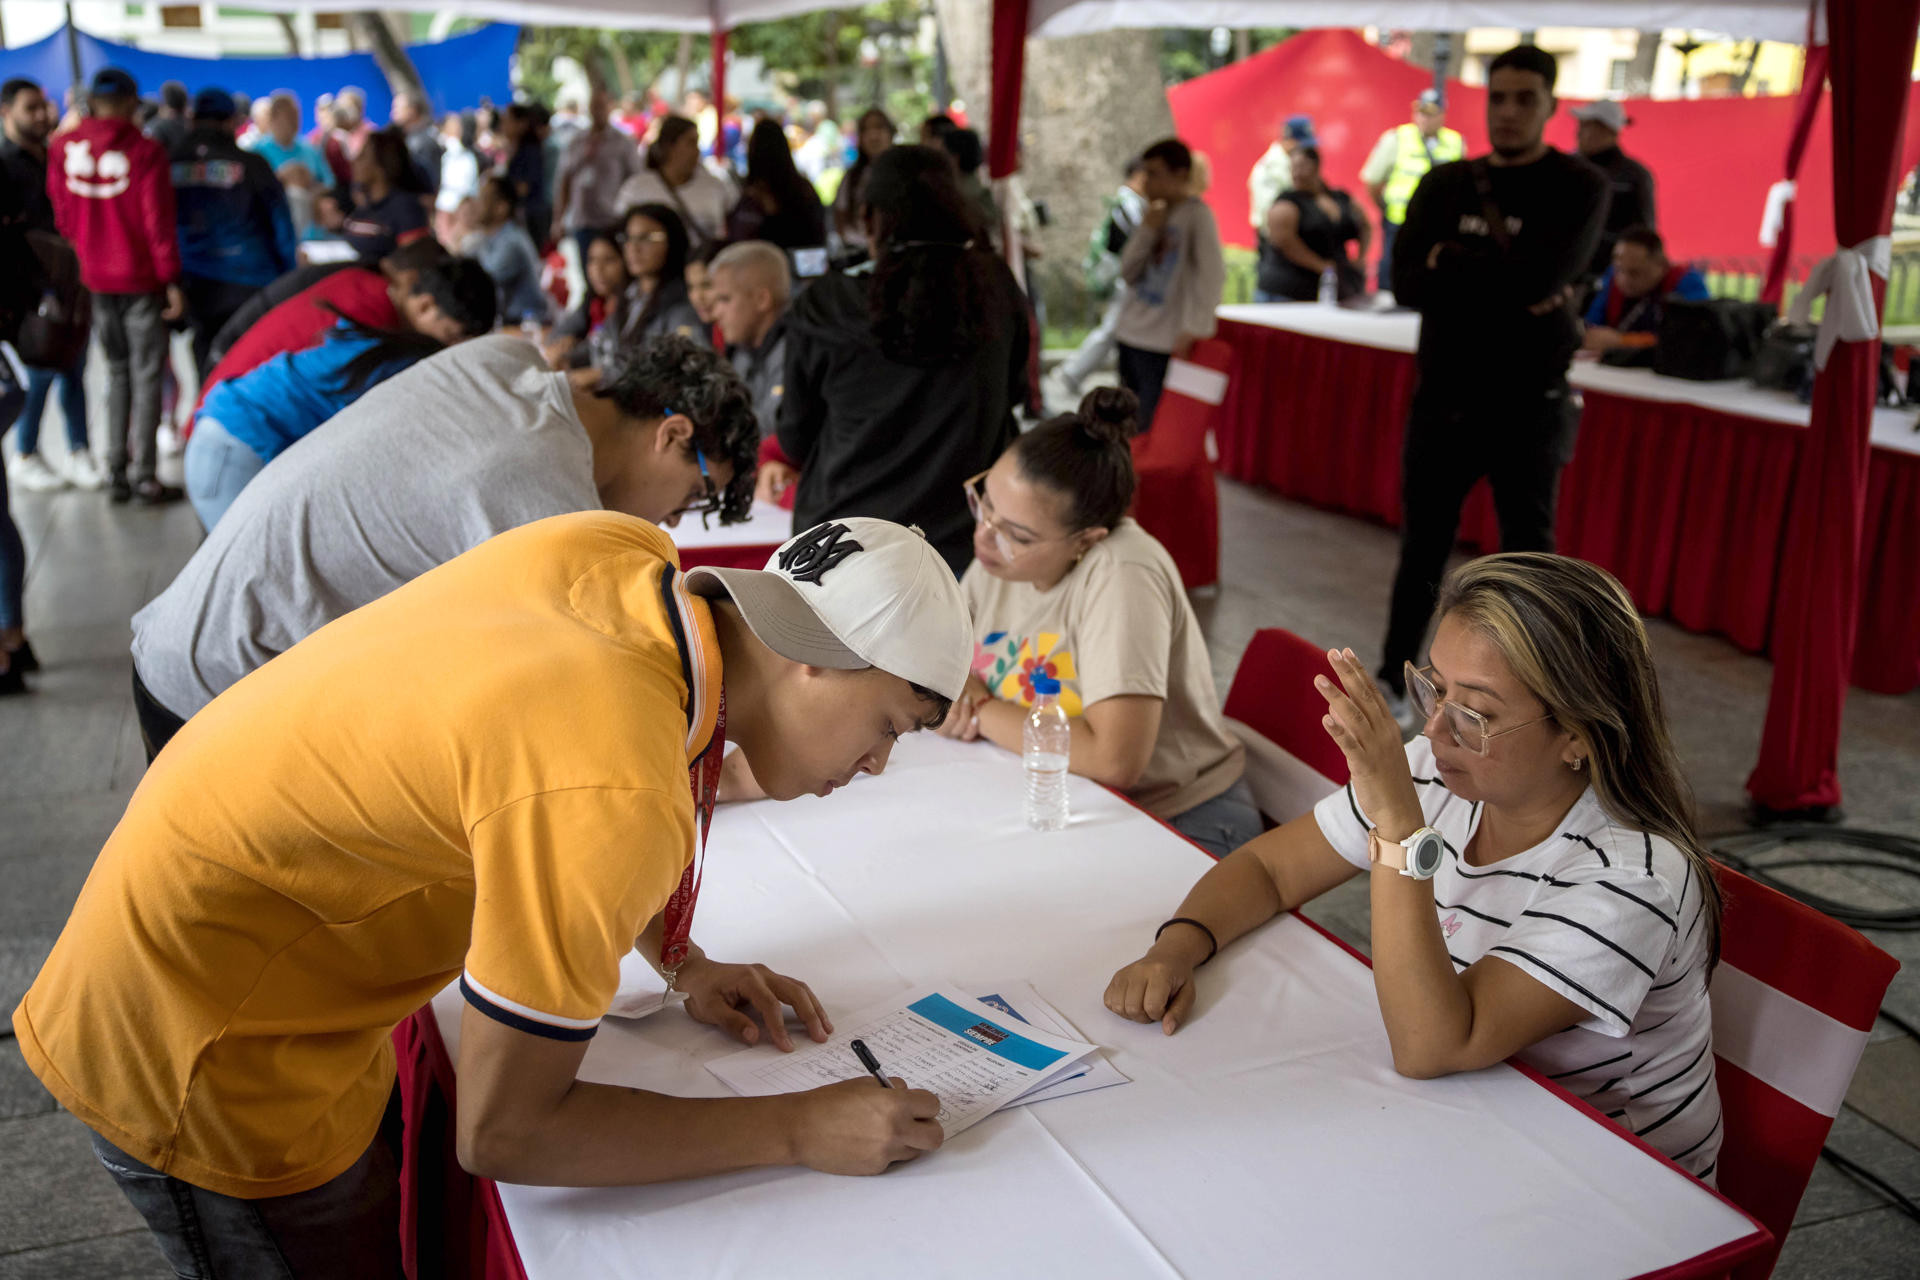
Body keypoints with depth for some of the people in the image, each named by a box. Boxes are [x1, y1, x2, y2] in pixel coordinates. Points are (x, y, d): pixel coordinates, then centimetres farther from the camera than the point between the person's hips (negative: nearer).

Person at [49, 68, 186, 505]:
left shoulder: (65, 147, 2)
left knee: (117, 372, 16)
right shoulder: (144, 151, -12)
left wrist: (83, 258, 19)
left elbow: (61, 212, 8)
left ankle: (117, 472, 15)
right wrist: (171, 279, -8)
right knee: (147, 375, 1)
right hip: (140, 278, -5)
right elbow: (158, 220, -12)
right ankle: (143, 477, -2)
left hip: (94, 278, 5)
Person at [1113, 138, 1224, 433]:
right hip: (1131, 334, 7)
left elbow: (1212, 276, -15)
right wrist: (1146, 230, -2)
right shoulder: (1156, 214, 14)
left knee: (1151, 427, -10)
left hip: (1164, 342, -7)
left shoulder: (1197, 214, -8)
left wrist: (1193, 330, -21)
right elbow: (1128, 273, 12)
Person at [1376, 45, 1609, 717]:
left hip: (1528, 405, -3)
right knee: (1420, 553, 12)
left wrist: (1451, 263, -7)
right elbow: (1406, 283, -6)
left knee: (1527, 557, 2)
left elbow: (1539, 279, -20)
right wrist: (1502, 284, -16)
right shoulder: (1444, 185, 7)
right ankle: (1394, 679, 27)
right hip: (1443, 398, 3)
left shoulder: (1578, 187, -3)